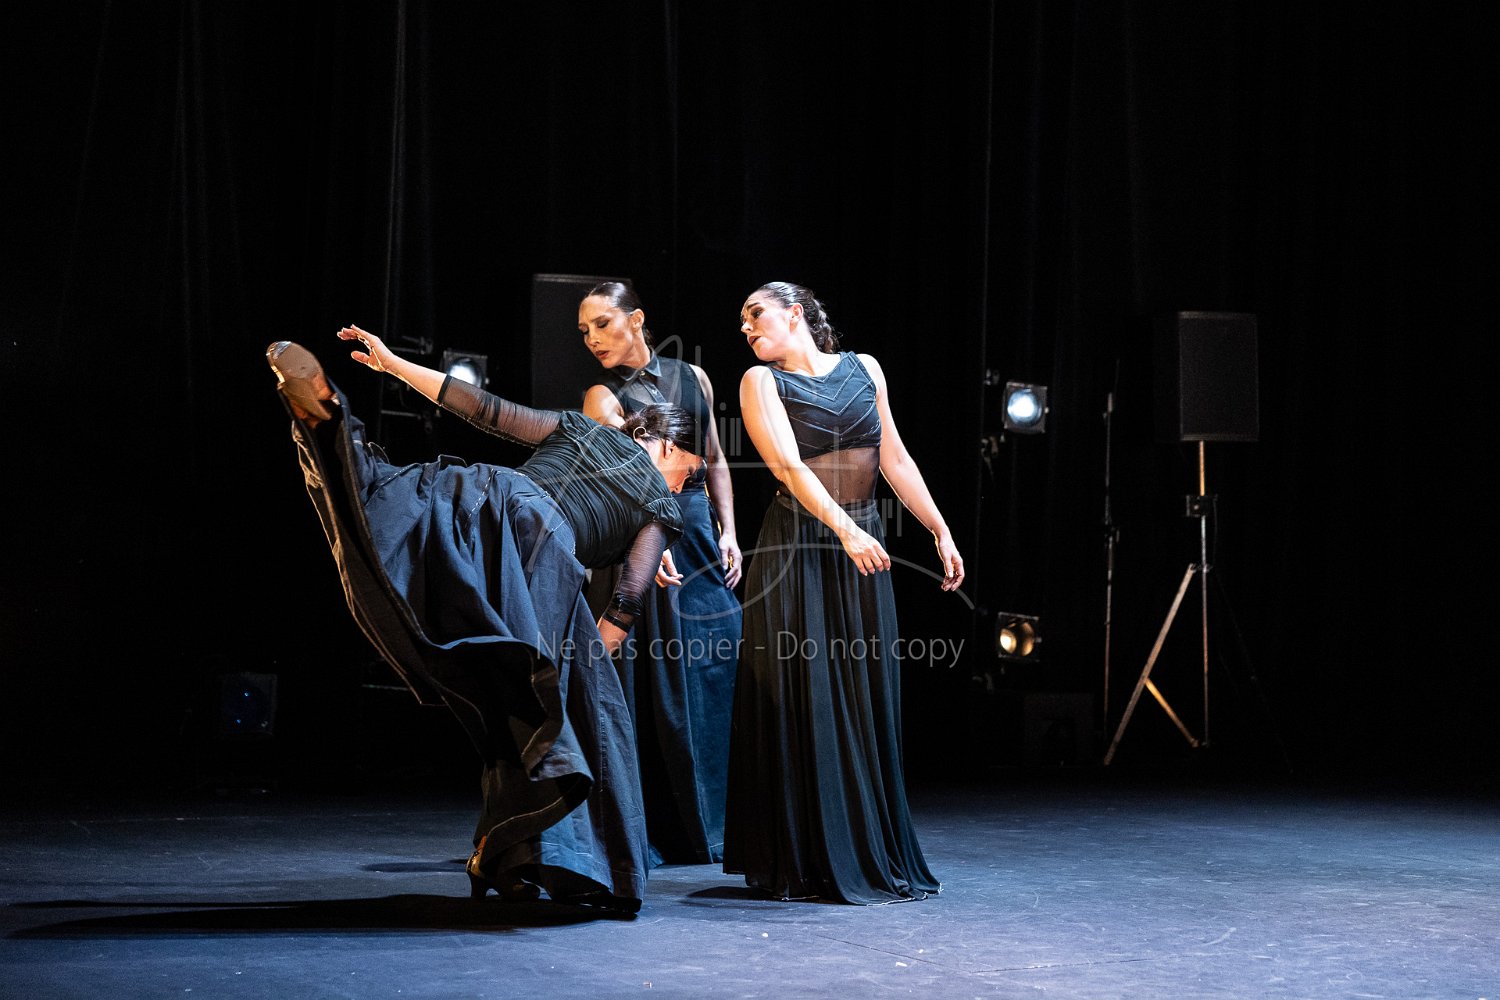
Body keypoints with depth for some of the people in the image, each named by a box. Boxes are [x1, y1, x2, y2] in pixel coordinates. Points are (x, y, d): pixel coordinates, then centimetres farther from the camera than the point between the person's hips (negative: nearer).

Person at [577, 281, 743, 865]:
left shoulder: (692, 377, 11)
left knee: (714, 682, 5)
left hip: (703, 537, 4)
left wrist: (728, 532, 5)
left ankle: (713, 827, 16)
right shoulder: (604, 398, -3)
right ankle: (657, 833, 3)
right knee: (657, 690, -4)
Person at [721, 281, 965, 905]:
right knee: (804, 704, -3)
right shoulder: (761, 382, 0)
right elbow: (789, 466, -13)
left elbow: (894, 460, 13)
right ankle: (808, 866, 3)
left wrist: (940, 530, 8)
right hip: (797, 550, -4)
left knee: (868, 704, 6)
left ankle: (873, 857, 14)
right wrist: (844, 529, -25)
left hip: (863, 550, 4)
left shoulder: (864, 369, 12)